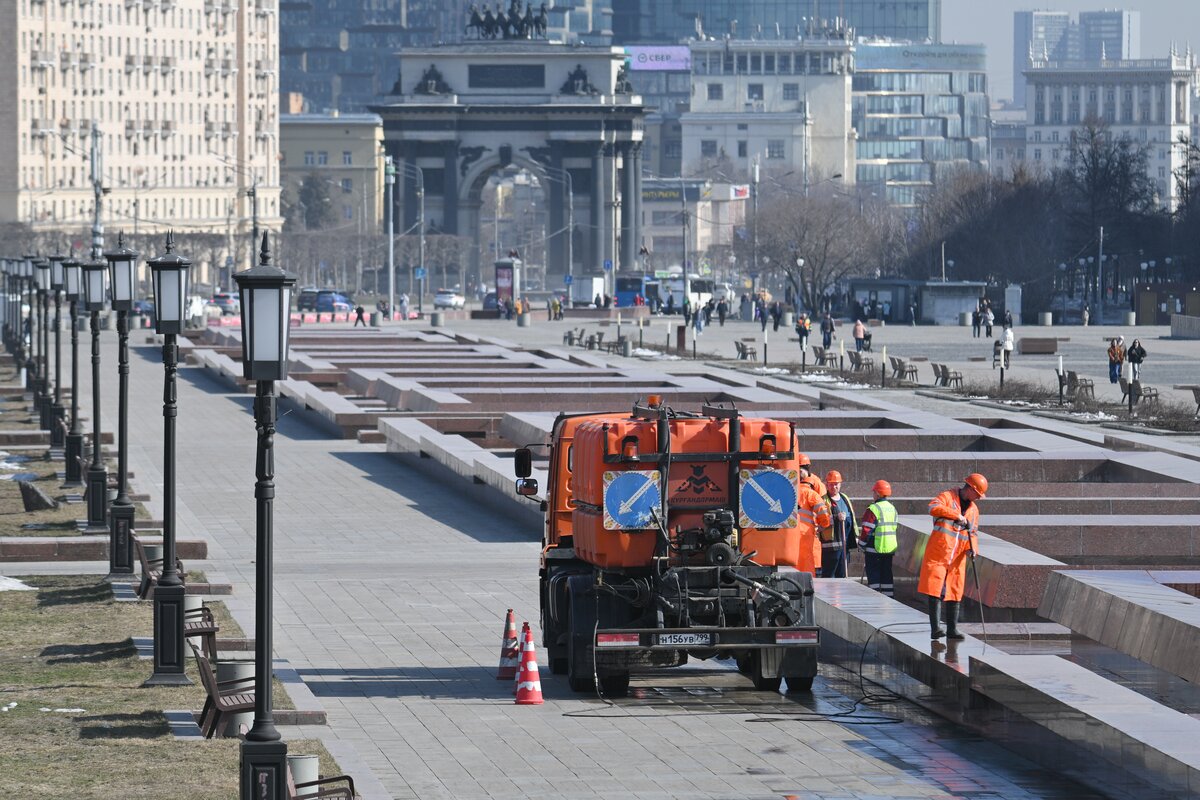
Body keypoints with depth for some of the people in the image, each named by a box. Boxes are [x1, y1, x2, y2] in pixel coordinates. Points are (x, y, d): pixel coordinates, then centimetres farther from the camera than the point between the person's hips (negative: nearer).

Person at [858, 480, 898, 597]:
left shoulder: (872, 510, -14)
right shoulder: (892, 509, 11)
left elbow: (866, 531, -15)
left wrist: (861, 547, -3)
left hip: (874, 549, -7)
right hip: (890, 548, 7)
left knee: (873, 577, -2)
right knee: (887, 576, 12)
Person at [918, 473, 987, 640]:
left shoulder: (973, 509, 15)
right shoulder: (947, 497, -5)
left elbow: (973, 533, 21)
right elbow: (933, 507, -25)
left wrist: (972, 548, 0)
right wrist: (956, 515, -29)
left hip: (957, 558, 6)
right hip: (937, 554, -6)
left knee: (955, 593, 8)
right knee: (934, 591, -11)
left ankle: (952, 629, 15)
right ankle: (935, 629, -14)